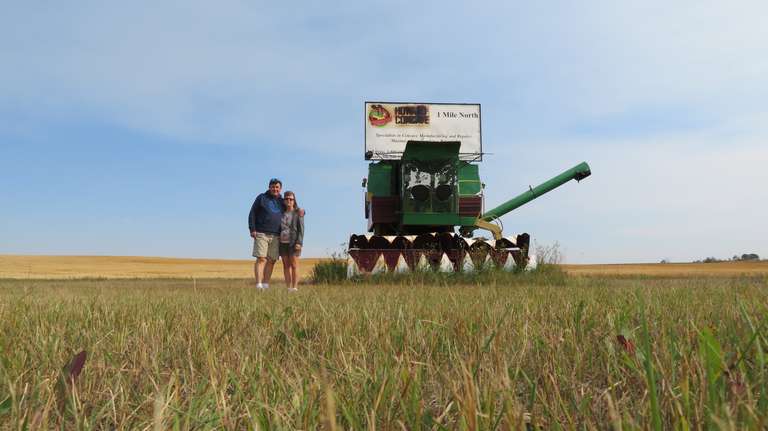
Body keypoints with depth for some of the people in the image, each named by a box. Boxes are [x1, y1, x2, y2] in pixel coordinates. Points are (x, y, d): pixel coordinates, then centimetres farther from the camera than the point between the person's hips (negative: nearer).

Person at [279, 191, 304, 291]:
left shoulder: (298, 213, -2)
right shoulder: (282, 213, 10)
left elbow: (301, 229, -7)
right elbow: (278, 228, 13)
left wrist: (299, 243, -17)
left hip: (293, 242, -4)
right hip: (283, 242, 4)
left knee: (294, 265, -5)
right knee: (286, 265, 4)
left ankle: (295, 288, -4)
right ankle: (288, 288, 7)